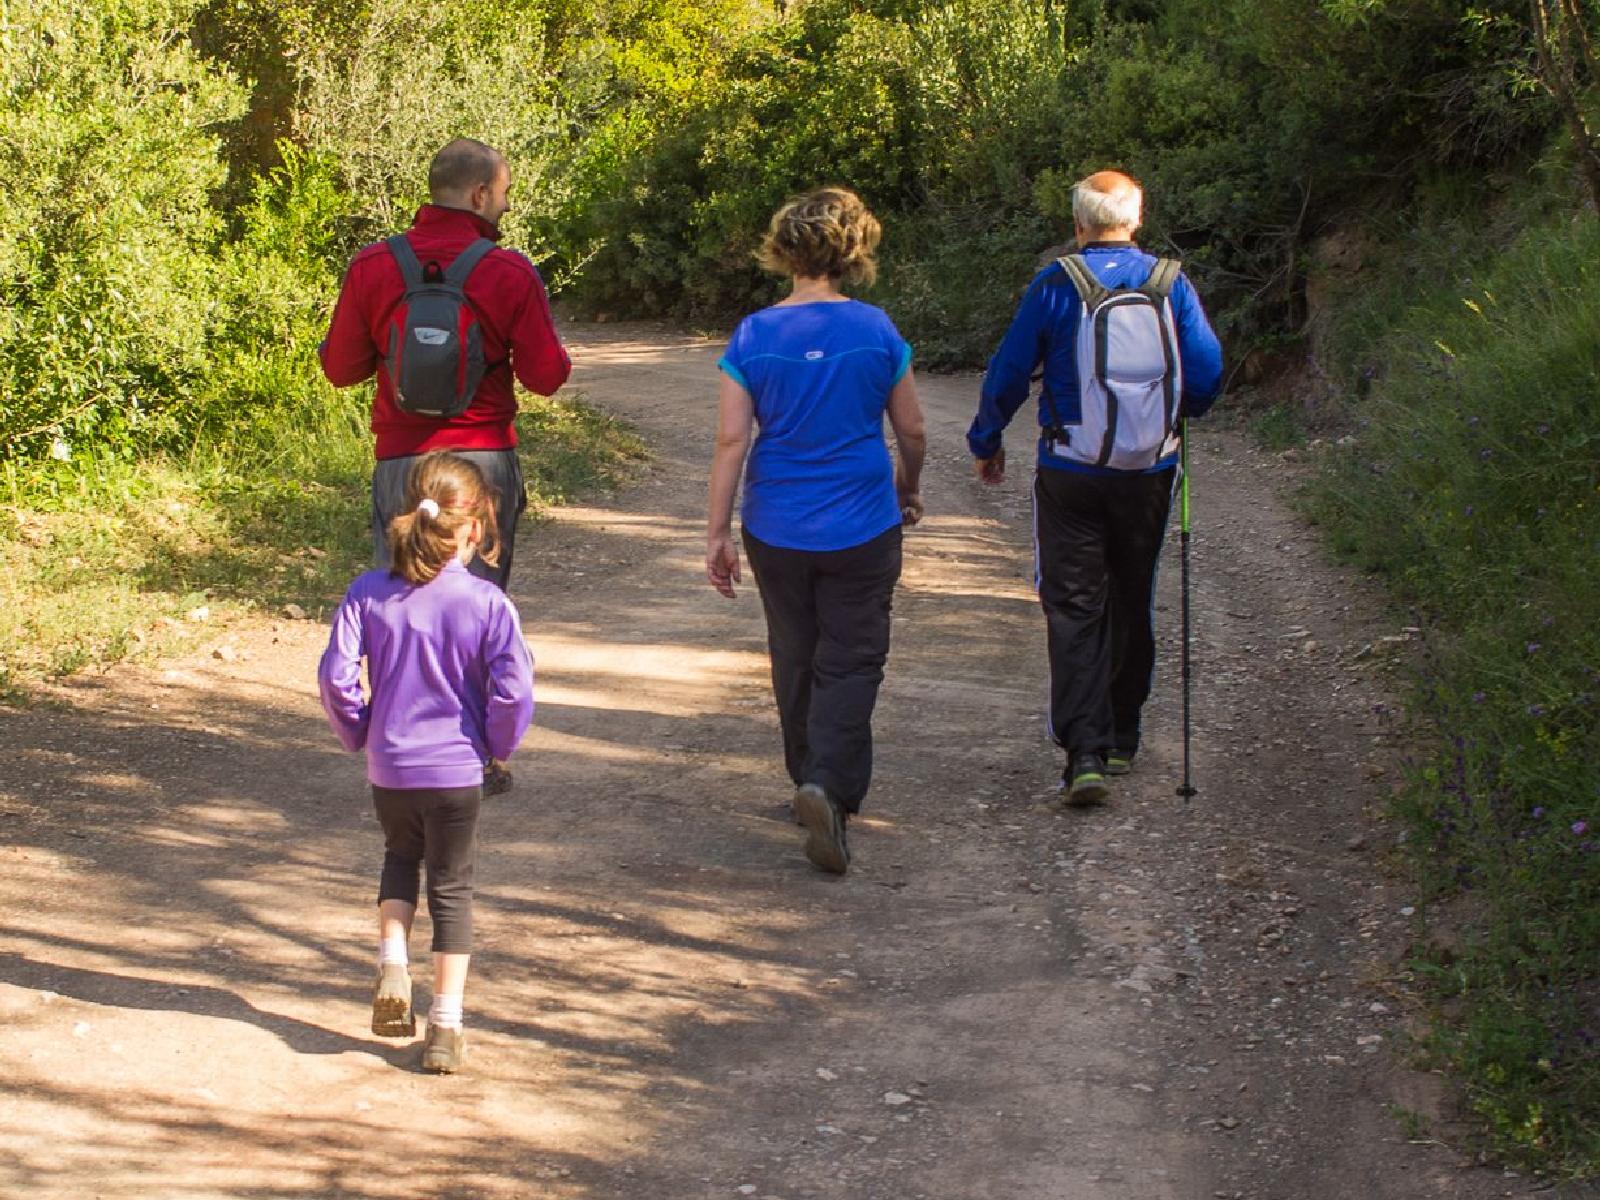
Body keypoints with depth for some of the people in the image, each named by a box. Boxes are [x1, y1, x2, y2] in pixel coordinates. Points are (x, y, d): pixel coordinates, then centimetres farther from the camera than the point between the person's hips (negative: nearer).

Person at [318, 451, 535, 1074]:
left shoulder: (368, 594, -8)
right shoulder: (486, 602, -13)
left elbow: (336, 676, -10)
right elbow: (512, 689, -17)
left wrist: (357, 733, 8)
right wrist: (499, 743, 2)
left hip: (388, 767, 2)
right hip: (457, 767, -2)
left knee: (401, 855, 30)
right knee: (451, 887, 11)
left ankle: (393, 959, 9)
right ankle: (446, 1026, 10)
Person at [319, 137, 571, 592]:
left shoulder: (371, 266, -2)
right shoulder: (514, 273, -6)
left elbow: (339, 369, 3)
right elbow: (547, 377, -3)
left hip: (401, 462, 1)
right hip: (486, 459, -1)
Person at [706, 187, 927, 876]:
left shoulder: (753, 336, -6)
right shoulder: (876, 331, -7)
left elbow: (731, 439, -8)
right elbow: (911, 430, 2)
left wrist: (716, 534, -1)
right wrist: (908, 492, 22)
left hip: (776, 529, 2)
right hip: (861, 531, -2)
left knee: (794, 659, 17)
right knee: (851, 662, 4)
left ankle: (812, 783, 29)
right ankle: (829, 785, -16)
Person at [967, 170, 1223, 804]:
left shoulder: (1054, 286, -8)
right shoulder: (1170, 284, -2)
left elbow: (1008, 372, -4)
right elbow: (1208, 370, 0)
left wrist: (986, 441, 12)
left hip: (1071, 473, -3)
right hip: (1149, 472, 3)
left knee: (1074, 609, 0)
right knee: (1132, 603, 17)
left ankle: (1085, 751, -12)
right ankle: (1122, 738, 28)